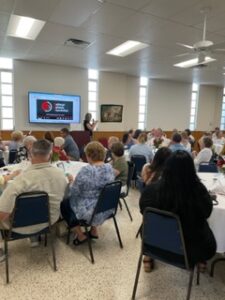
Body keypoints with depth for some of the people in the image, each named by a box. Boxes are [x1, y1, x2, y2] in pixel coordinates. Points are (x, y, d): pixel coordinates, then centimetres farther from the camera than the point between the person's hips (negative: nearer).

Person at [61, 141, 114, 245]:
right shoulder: (110, 167, -5)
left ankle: (80, 235, 20)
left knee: (64, 204, 18)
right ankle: (94, 230, 33)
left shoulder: (86, 170, -25)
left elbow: (74, 192, -16)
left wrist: (72, 181, 3)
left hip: (91, 210, -7)